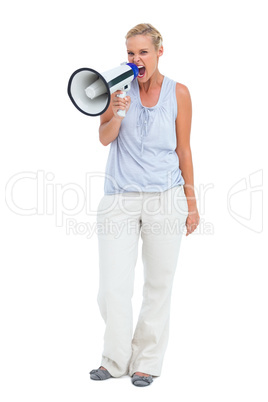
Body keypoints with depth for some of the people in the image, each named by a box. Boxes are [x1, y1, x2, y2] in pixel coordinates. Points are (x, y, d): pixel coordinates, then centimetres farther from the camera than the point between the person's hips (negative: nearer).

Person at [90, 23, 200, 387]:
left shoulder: (178, 93, 4)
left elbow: (183, 150, 8)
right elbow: (105, 138, 2)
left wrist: (191, 203, 8)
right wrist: (118, 112, -18)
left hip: (165, 198, 0)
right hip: (119, 199, 0)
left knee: (159, 285, 7)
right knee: (112, 290, -3)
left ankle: (147, 362, 24)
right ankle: (116, 360, 20)